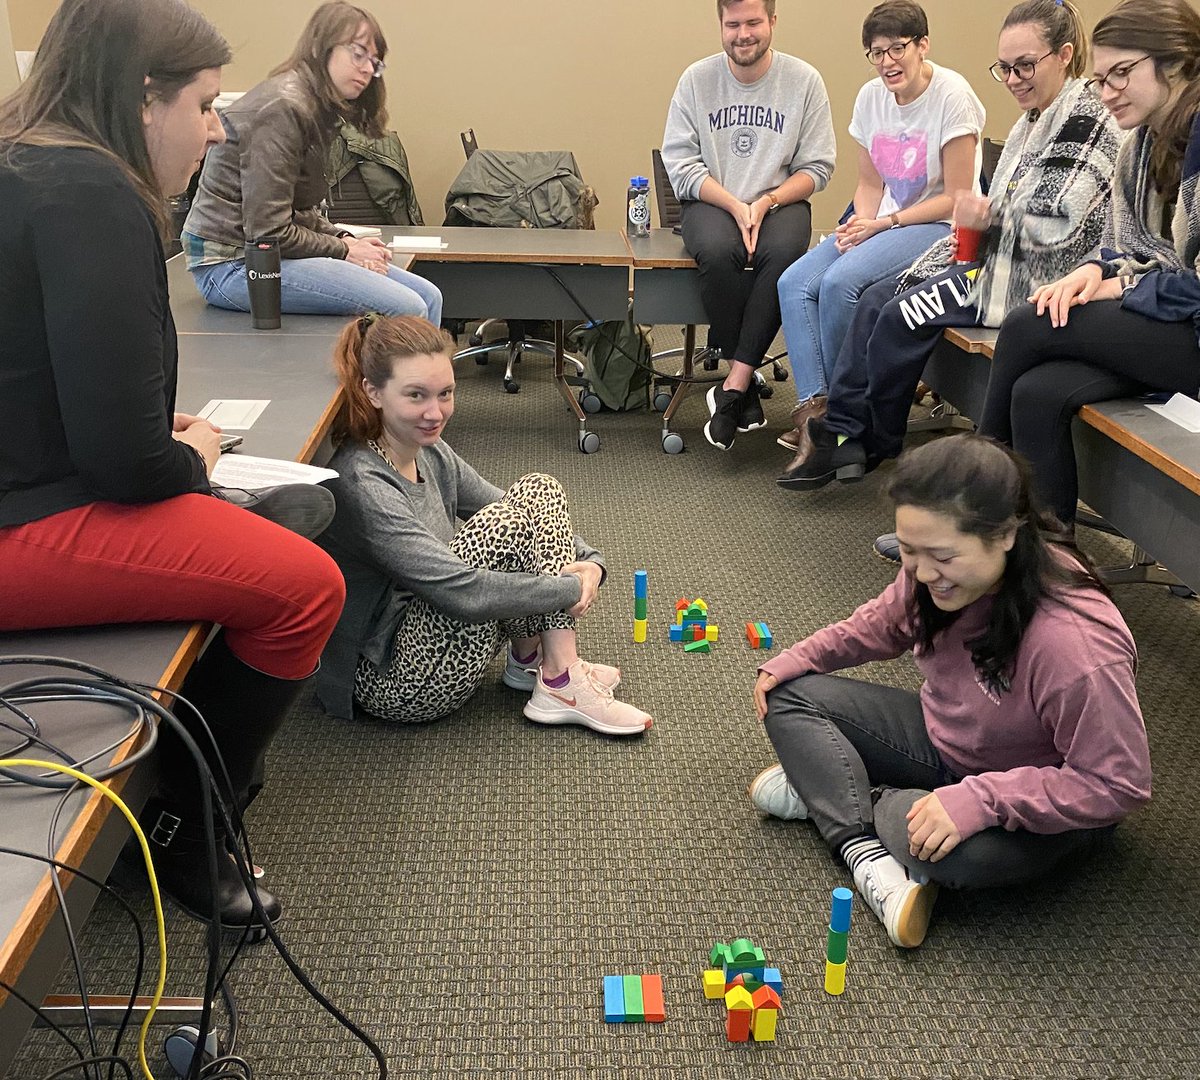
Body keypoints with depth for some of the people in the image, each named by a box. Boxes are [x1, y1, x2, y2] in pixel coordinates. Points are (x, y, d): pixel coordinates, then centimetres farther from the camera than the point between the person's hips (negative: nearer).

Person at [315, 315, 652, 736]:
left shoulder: (430, 453, 1)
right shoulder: (361, 486, -26)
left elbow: (530, 510, 9)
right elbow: (462, 591, -30)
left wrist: (588, 562, -8)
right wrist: (573, 589, -20)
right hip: (396, 682, -9)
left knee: (540, 490, -1)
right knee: (509, 523, -22)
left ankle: (530, 658, -1)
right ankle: (558, 683, -10)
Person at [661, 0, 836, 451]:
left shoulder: (805, 80, 2)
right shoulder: (696, 79, 3)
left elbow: (818, 166, 1)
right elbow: (680, 163, -3)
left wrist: (766, 202, -15)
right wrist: (735, 206, -15)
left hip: (780, 202, 0)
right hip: (711, 201, 0)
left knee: (783, 252, -34)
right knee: (716, 250, -34)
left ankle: (733, 387, -29)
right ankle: (747, 381, -20)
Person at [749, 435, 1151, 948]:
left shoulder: (1074, 645, -38)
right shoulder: (938, 573, -16)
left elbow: (1117, 784, -31)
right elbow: (883, 622, 7)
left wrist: (979, 800, -39)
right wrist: (795, 660, -2)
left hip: (1035, 805, -7)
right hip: (944, 735, 7)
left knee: (963, 852, -39)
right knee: (790, 696, -1)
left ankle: (823, 788, -10)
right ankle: (869, 857, -17)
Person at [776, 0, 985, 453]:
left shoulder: (951, 96, -11)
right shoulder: (871, 97, 8)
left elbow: (956, 198, -13)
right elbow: (870, 184, 13)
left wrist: (885, 223, -18)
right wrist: (860, 222, -8)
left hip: (940, 227, -7)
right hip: (881, 224, 7)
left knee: (840, 281, -30)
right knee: (793, 283, -16)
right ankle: (812, 404, -22)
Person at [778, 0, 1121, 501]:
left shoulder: (1085, 119, -13)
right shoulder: (1033, 122, 17)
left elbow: (1065, 229, -21)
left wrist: (990, 218, -17)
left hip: (1037, 277, -10)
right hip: (1000, 260, 10)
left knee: (903, 316, -17)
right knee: (877, 301, 1)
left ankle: (874, 445, 3)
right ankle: (841, 432, -2)